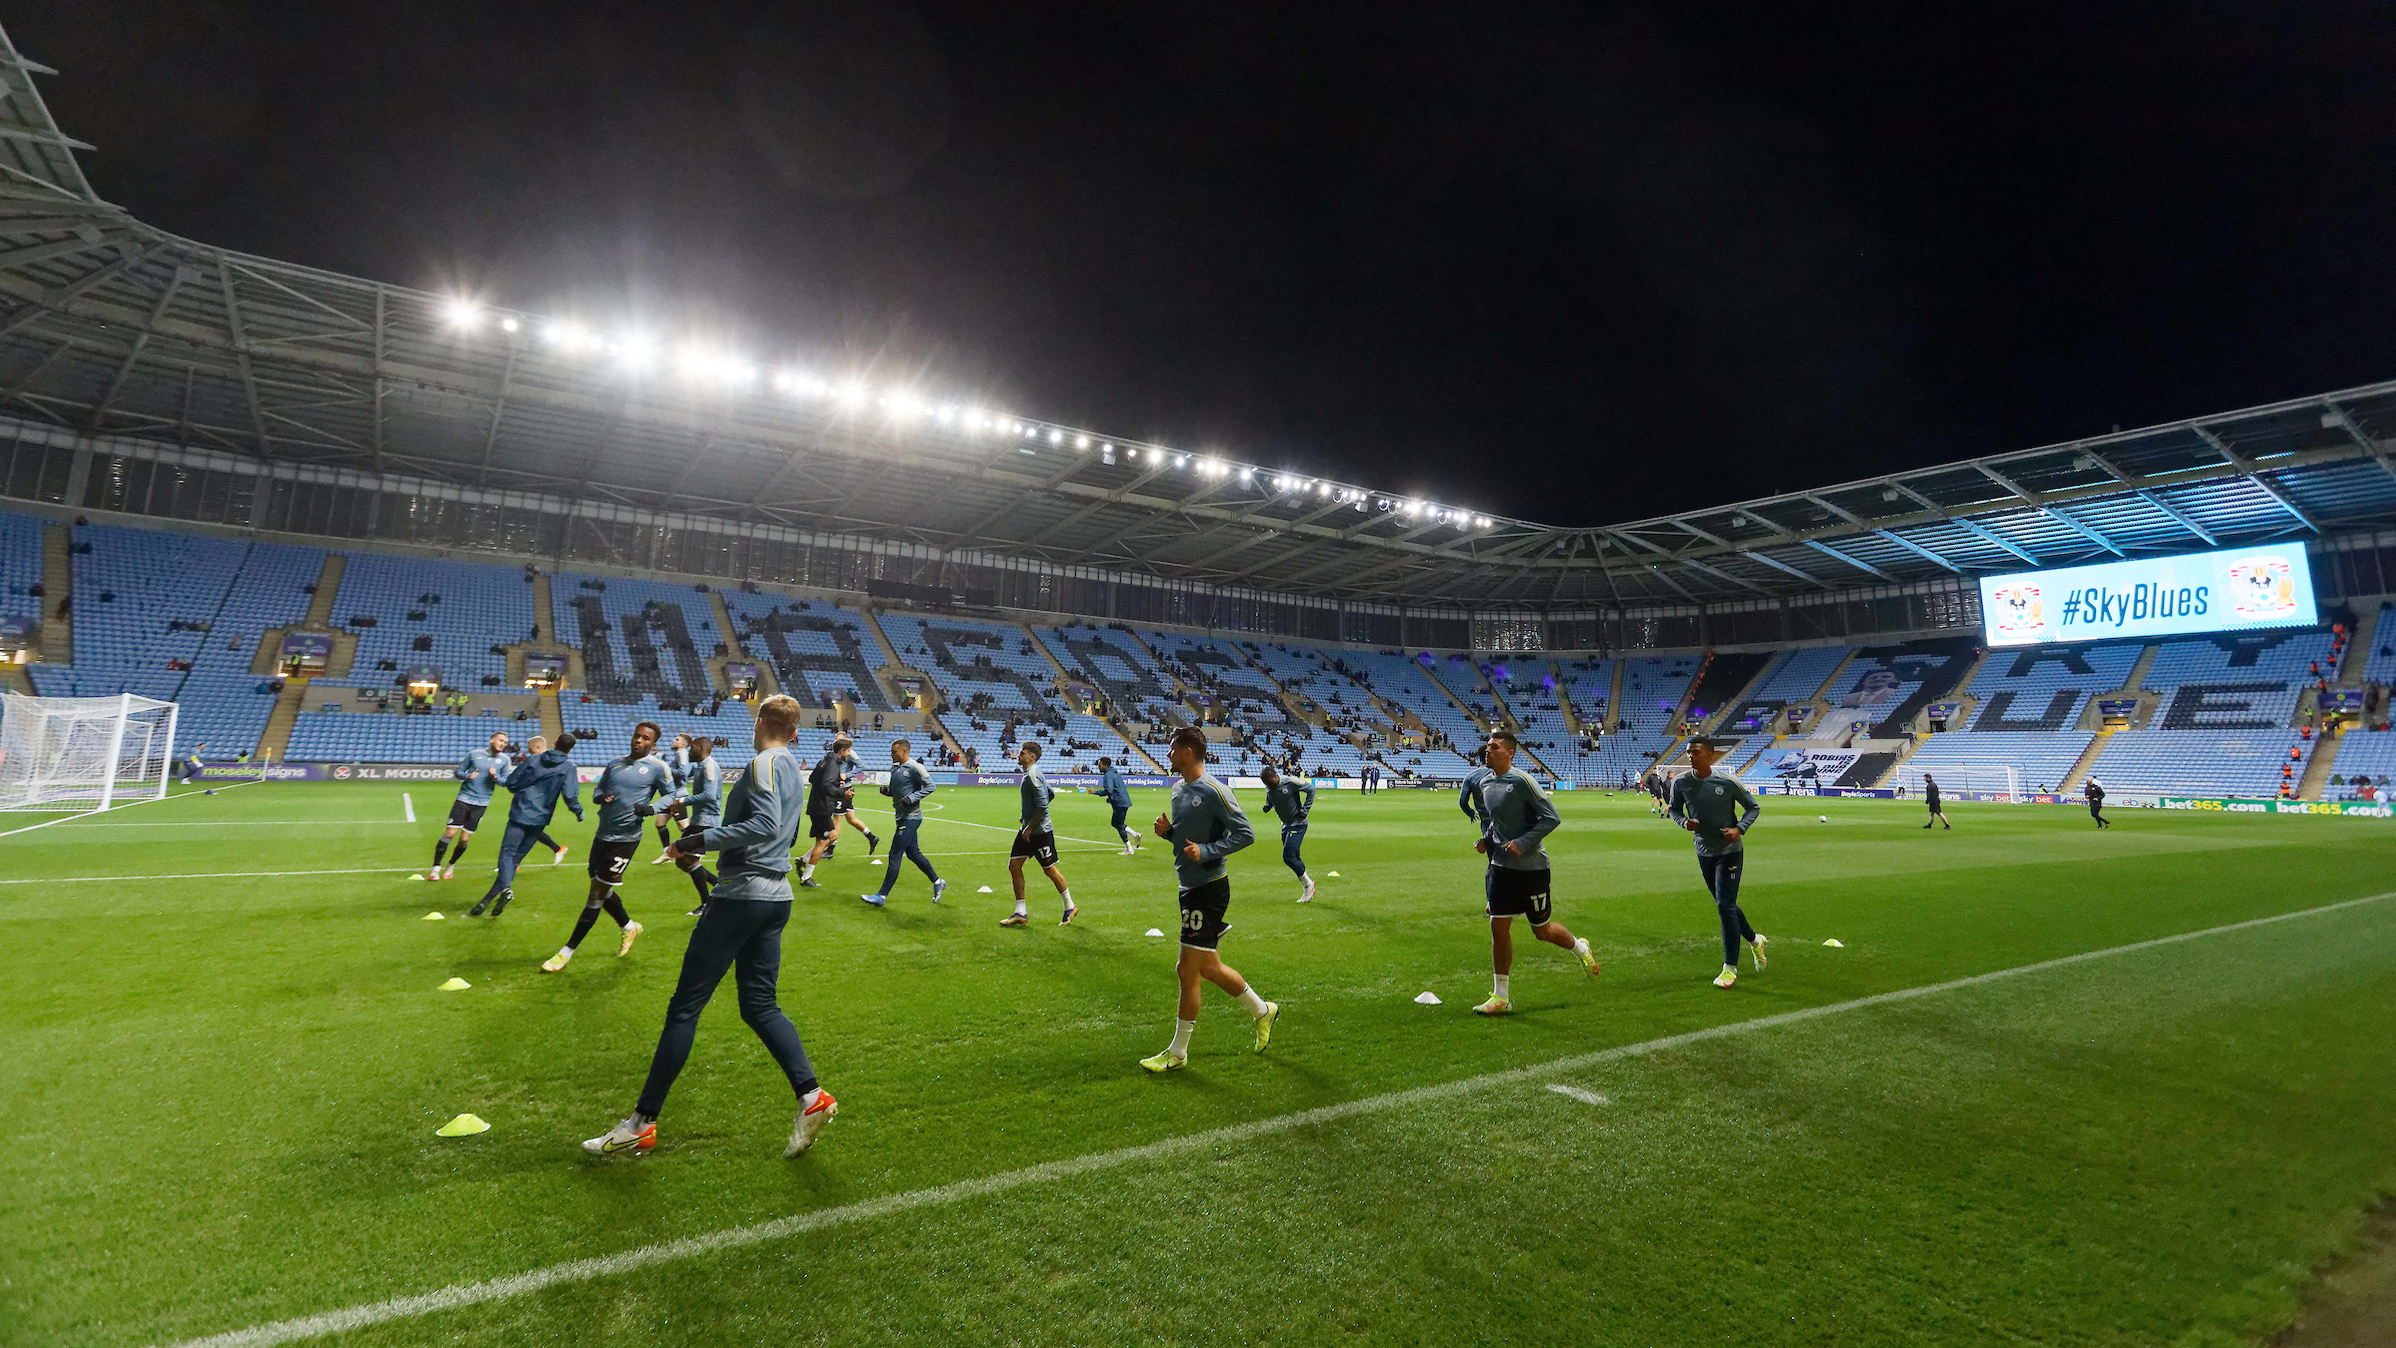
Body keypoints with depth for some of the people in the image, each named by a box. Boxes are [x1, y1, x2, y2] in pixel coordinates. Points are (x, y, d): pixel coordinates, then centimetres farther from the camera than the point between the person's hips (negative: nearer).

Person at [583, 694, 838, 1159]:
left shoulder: (764, 763, -11)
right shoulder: (792, 768, 15)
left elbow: (766, 825, -26)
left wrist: (701, 840, -22)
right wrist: (710, 840, 31)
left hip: (741, 894, -9)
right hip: (776, 896, 9)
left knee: (684, 1007, 0)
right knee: (760, 1006, 11)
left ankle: (642, 1122, 8)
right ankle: (811, 1096, 0)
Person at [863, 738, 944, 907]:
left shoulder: (914, 767, -14)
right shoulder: (895, 768, 13)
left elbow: (930, 786, -13)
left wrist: (911, 798, -22)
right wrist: (886, 790, 1)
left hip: (911, 818, -9)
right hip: (903, 817, 9)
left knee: (895, 855, -7)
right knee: (913, 853, 15)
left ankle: (882, 896, -3)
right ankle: (938, 883, 28)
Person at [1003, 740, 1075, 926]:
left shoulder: (1033, 774, -19)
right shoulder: (1031, 773, 10)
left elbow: (1042, 806, -25)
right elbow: (1051, 793, 21)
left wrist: (1030, 827, -20)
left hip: (1040, 831, -10)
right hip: (1028, 829, 10)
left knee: (1049, 869, 2)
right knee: (1014, 865, 3)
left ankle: (1070, 907, 20)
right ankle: (1021, 913, 8)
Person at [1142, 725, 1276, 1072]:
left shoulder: (1213, 790, -16)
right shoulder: (1178, 788, 9)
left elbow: (1245, 833, -15)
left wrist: (1206, 851, -23)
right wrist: (1166, 830, 0)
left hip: (1208, 890, -9)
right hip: (1189, 887, 9)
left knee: (1188, 971, -3)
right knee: (1209, 968, 16)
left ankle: (1177, 1053, 10)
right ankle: (1262, 1011, 37)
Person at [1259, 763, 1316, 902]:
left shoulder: (1290, 782, -18)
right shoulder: (1268, 789, 0)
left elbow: (1311, 789, -10)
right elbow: (1269, 801, 17)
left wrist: (1305, 810, -12)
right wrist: (1267, 806, -7)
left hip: (1298, 824, -7)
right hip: (1285, 825, 7)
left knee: (1288, 855, -16)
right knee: (1293, 857, 9)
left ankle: (1308, 883, 2)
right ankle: (1307, 890, 20)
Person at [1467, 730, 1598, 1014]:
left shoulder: (1522, 781, -17)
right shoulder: (1483, 782, 5)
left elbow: (1552, 817, -16)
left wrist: (1522, 843, -21)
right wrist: (1486, 840, 5)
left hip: (1532, 866, -6)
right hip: (1501, 865, 6)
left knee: (1542, 930, 7)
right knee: (1499, 927, 1)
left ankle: (1580, 948, 39)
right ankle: (1500, 996, 9)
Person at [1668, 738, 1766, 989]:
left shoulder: (1728, 783, -14)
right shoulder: (1681, 783, -6)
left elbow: (1753, 806, -1)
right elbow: (1675, 810, 9)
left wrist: (1739, 829, -16)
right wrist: (1685, 822, -13)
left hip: (1730, 851, -4)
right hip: (1704, 853, 4)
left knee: (1725, 907, -10)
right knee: (1726, 906, 16)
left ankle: (1730, 968, -2)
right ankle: (1754, 940, 43)